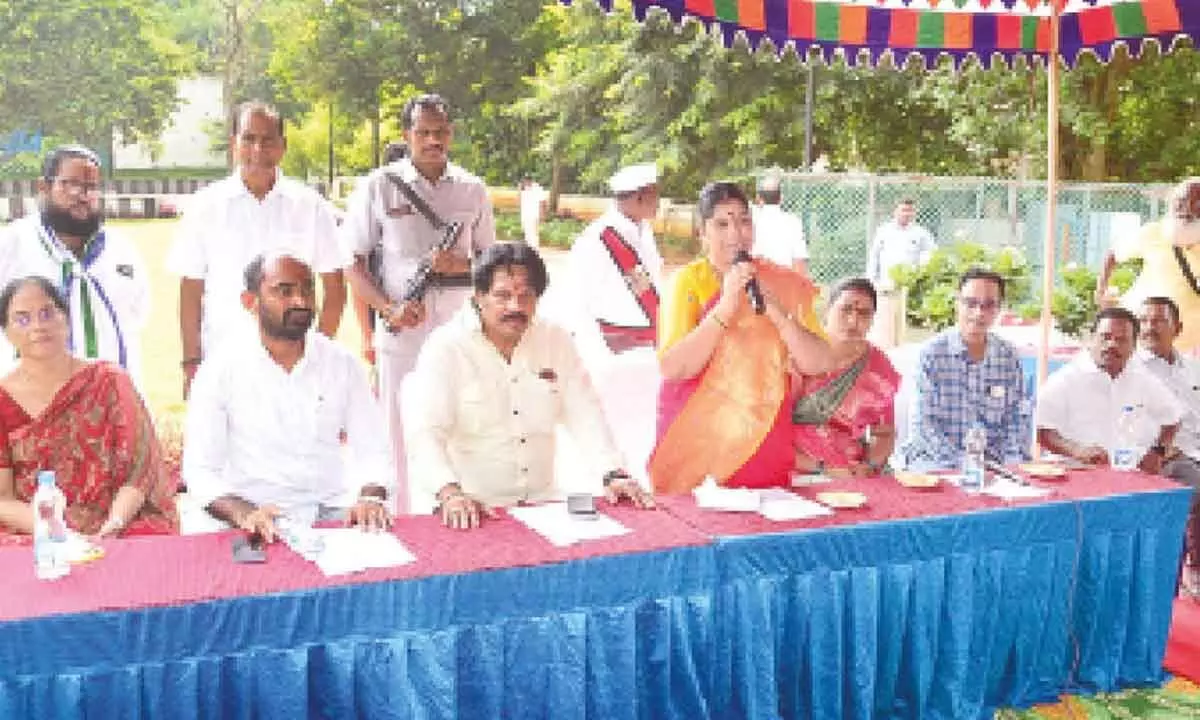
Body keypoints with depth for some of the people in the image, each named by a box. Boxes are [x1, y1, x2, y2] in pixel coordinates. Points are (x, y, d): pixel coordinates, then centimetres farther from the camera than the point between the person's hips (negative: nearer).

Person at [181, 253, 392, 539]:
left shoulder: (342, 363, 9)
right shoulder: (219, 371, 2)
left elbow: (372, 451, 11)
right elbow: (200, 472, -1)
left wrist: (370, 498, -11)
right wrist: (245, 515, -20)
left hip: (330, 509, 1)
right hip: (254, 513, -1)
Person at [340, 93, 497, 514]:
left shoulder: (472, 190, 8)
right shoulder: (378, 187, 1)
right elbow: (353, 263, 2)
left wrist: (462, 265, -8)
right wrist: (388, 309, -14)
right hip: (401, 333, -2)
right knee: (400, 436, 3)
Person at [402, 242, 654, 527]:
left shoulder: (556, 341, 7)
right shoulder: (445, 348, -7)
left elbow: (585, 415, 4)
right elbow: (424, 433, -17)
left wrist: (614, 475, -11)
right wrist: (449, 493, -34)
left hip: (540, 501, 4)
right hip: (464, 507, -3)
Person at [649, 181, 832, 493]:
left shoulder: (785, 284, 6)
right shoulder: (687, 280, -3)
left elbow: (820, 365, 0)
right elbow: (671, 369, -14)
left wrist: (775, 311, -13)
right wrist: (725, 307, -19)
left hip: (764, 442, 2)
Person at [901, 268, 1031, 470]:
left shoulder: (1009, 355, 5)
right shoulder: (931, 353, -7)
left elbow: (1017, 419, 8)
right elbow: (924, 424, -12)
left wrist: (1012, 462, -9)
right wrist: (960, 464, -22)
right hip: (934, 459, -4)